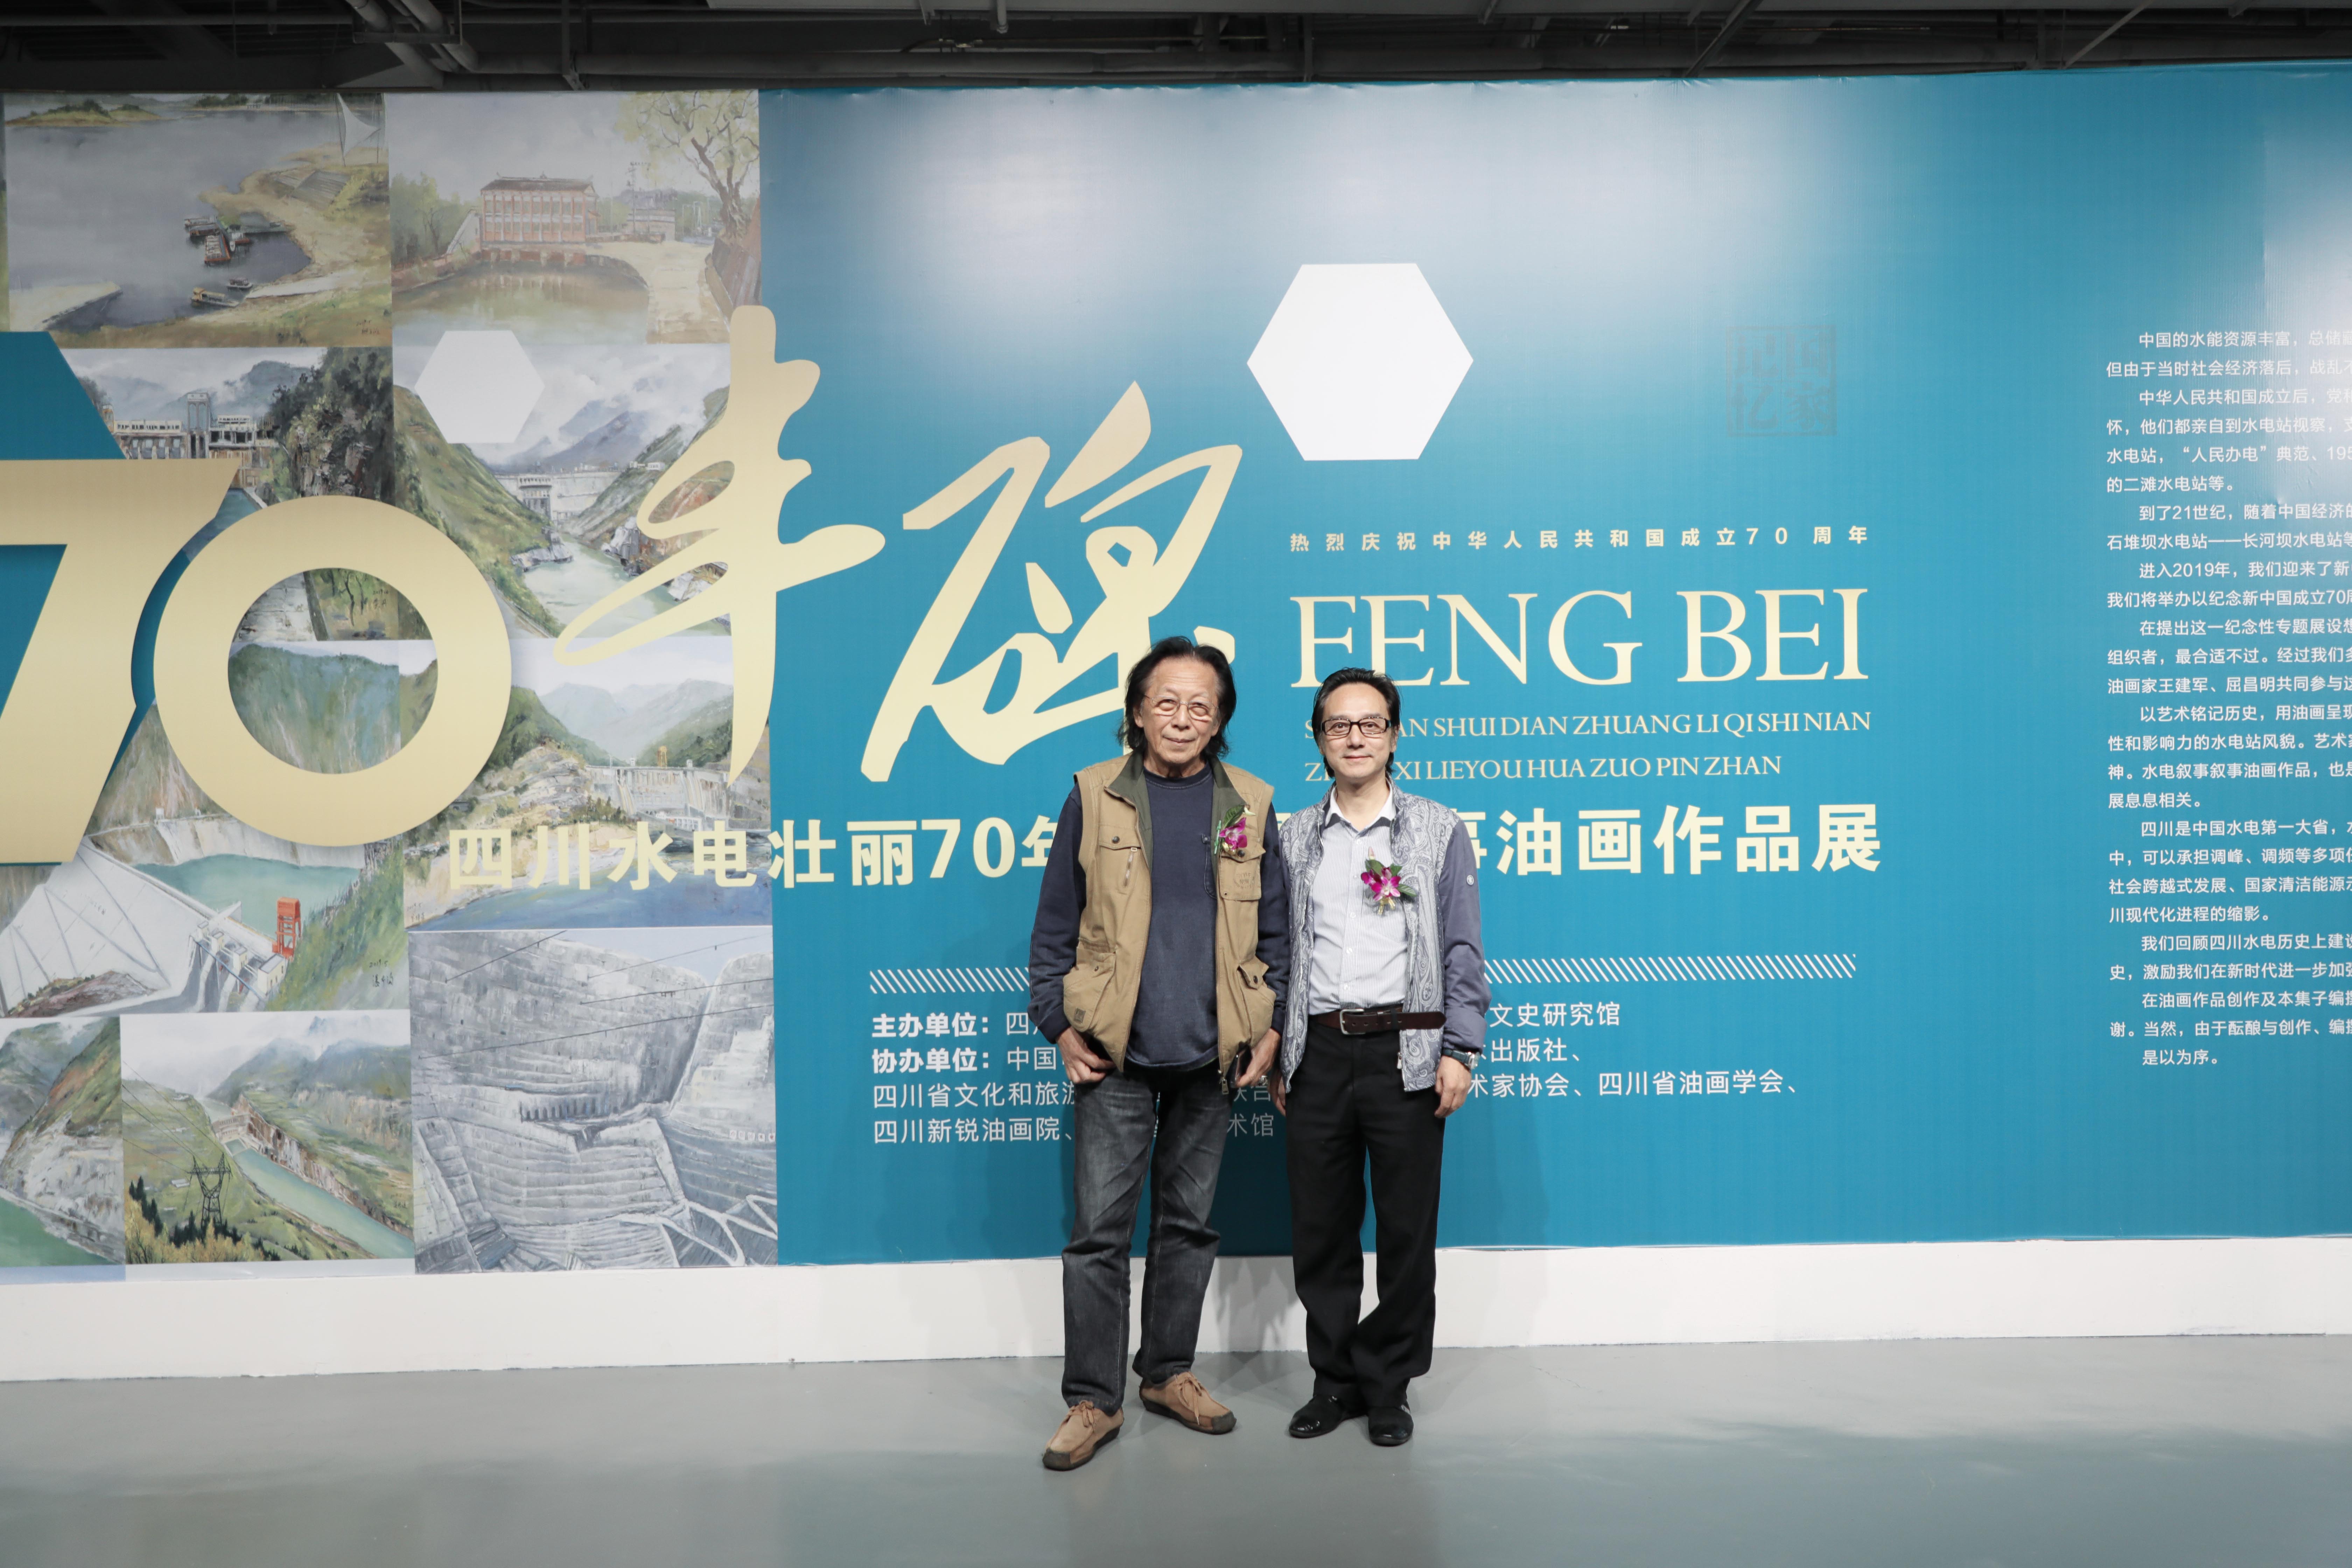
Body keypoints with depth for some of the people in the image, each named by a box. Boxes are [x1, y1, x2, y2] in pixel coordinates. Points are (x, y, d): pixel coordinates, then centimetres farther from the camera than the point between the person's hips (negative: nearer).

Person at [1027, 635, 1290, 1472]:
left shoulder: (1250, 804, 6)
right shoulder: (1094, 796, 1)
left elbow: (1275, 930, 9)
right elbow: (1055, 925, 3)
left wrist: (1272, 1028, 2)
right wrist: (1061, 1026, -3)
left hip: (1212, 1054, 2)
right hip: (1115, 1055, -2)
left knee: (1188, 1221, 13)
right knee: (1099, 1229, 0)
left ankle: (1170, 1372, 28)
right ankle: (1093, 1400, 11)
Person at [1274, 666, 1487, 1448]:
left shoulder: (1441, 833, 5)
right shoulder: (1292, 838, 11)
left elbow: (1462, 950, 2)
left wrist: (1459, 1051, -5)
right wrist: (1275, 1054, 6)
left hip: (1406, 1052, -2)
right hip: (1318, 1053, 2)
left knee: (1406, 1229, 4)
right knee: (1319, 1228, 7)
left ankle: (1387, 1384, 20)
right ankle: (1335, 1378, 23)